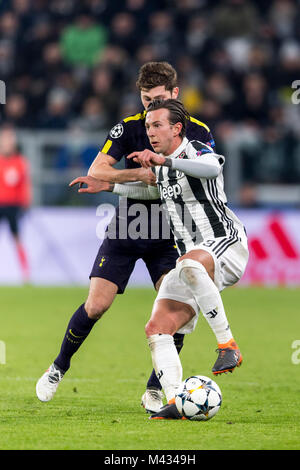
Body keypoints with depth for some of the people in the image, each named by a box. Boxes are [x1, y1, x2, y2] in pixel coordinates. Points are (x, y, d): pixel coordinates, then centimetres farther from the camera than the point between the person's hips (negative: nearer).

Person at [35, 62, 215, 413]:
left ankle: (154, 390, 0)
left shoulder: (197, 132, -5)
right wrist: (140, 174, -29)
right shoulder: (130, 126, -8)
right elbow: (96, 171, -15)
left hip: (167, 235, 1)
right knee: (96, 306, -8)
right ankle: (59, 368, 17)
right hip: (126, 229, -1)